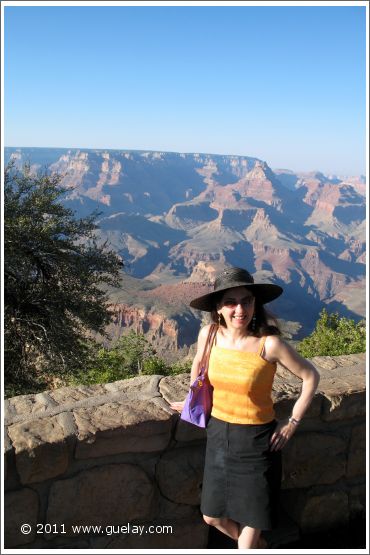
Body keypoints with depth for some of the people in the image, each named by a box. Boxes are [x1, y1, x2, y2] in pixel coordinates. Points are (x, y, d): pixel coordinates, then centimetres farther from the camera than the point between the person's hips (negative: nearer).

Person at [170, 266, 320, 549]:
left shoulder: (269, 343, -23)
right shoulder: (209, 334, -11)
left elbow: (311, 376, -11)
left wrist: (293, 423, -9)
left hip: (257, 440, -5)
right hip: (219, 433, 5)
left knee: (251, 518, 12)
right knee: (213, 517, 19)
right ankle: (257, 546, 48)